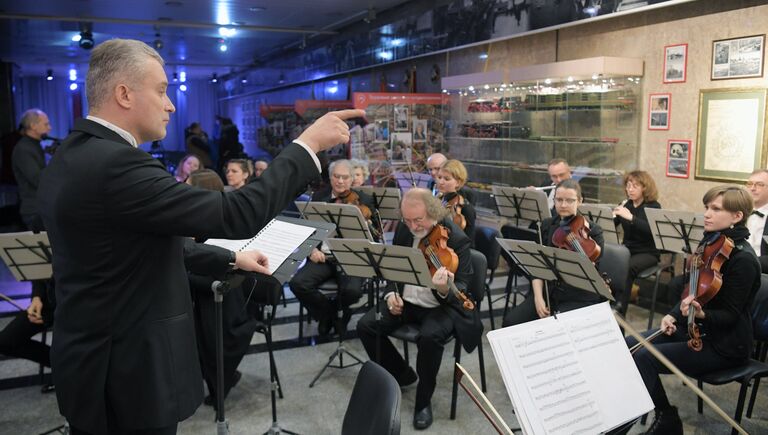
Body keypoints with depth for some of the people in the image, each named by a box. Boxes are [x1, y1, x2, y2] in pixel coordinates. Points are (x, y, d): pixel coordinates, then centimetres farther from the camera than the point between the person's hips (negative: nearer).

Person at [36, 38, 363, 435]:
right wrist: (309, 144, -21)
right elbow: (235, 215, -28)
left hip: (93, 359, 10)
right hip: (128, 375, -10)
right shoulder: (114, 164, -26)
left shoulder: (70, 160, 7)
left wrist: (231, 259, 13)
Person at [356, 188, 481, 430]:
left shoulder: (456, 239, -19)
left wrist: (444, 291, -43)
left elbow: (461, 290, -19)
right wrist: (391, 293, -7)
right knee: (365, 326, -12)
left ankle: (424, 400, -7)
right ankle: (402, 375, 13)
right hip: (405, 301, 6)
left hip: (441, 306, -5)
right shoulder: (404, 229, -2)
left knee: (429, 337, -34)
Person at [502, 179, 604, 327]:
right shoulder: (547, 225, 8)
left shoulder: (593, 230, -3)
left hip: (579, 298, -4)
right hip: (548, 292, 4)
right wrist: (538, 297, -8)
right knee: (510, 322, -17)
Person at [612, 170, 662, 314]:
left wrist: (630, 217, -35)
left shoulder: (654, 206, -7)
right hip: (627, 249, 4)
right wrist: (613, 215, -20)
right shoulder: (625, 204, 6)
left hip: (648, 252, -4)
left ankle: (620, 308, -26)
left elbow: (651, 229, -25)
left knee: (628, 267, -33)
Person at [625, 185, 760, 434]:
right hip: (697, 329, 8)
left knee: (644, 357, -21)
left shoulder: (743, 259, -19)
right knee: (629, 345, -5)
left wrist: (700, 314, -37)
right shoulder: (710, 243, 5)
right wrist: (674, 315, -3)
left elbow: (730, 315, -18)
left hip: (726, 344, -8)